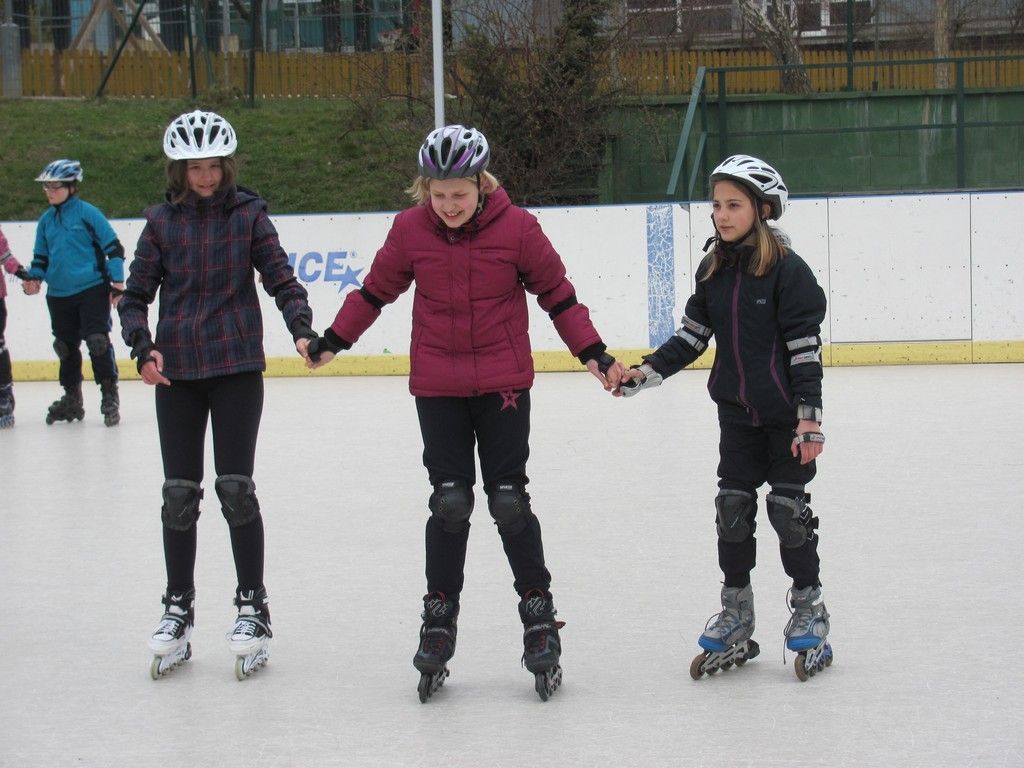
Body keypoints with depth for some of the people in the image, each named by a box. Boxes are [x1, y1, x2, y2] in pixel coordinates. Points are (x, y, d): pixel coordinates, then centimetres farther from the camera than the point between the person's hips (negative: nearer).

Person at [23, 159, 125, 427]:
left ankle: (110, 396, -3)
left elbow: (113, 246, -7)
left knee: (98, 340, -13)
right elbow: (41, 256, 18)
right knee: (66, 346, 13)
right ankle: (71, 399, 25)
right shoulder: (46, 220, 10)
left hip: (92, 289, -6)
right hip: (59, 295, 6)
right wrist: (34, 278, -1)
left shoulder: (87, 213, -8)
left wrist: (117, 280, -11)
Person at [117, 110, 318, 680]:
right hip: (176, 371, 2)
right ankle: (178, 610, 17)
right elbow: (136, 293, 5)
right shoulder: (163, 221, 4)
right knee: (179, 493, 5)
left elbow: (280, 278, -2)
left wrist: (302, 329, -18)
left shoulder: (249, 214, 0)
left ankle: (253, 610, 7)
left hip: (237, 366, -2)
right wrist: (143, 347, -10)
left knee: (236, 488, -4)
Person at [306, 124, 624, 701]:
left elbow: (558, 294, -1)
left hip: (503, 383, -2)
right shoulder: (410, 229, -4)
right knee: (449, 501, 1)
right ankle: (440, 617, 12)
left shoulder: (516, 227, -9)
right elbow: (377, 290, 10)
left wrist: (596, 354, -3)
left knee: (509, 499, -1)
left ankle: (539, 612, 11)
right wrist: (333, 341, 10)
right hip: (437, 387, 2)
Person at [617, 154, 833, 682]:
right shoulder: (713, 271, 4)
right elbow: (691, 337, 9)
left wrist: (809, 418, -18)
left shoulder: (787, 271, -14)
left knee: (788, 506, -1)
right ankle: (735, 621, 17)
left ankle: (809, 611, 16)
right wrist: (646, 373, -3)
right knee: (732, 507, 6)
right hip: (737, 414, 6)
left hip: (784, 415, -5)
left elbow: (805, 348, -15)